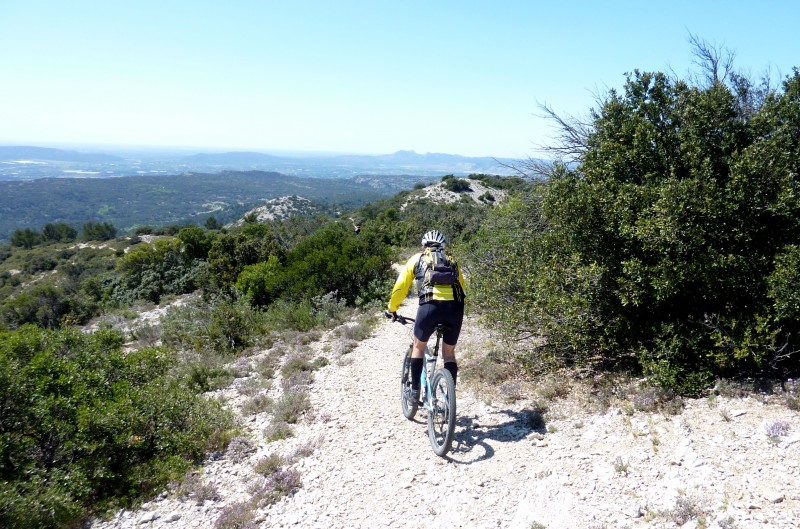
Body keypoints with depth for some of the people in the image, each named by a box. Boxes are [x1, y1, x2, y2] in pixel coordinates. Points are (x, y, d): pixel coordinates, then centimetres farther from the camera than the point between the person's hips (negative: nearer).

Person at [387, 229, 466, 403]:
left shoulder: (416, 259, 22)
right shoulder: (452, 261, 29)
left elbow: (400, 287, 19)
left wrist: (392, 309, 32)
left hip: (430, 306, -2)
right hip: (455, 308, 2)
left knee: (418, 347, 22)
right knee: (449, 353, 20)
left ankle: (414, 391, 22)